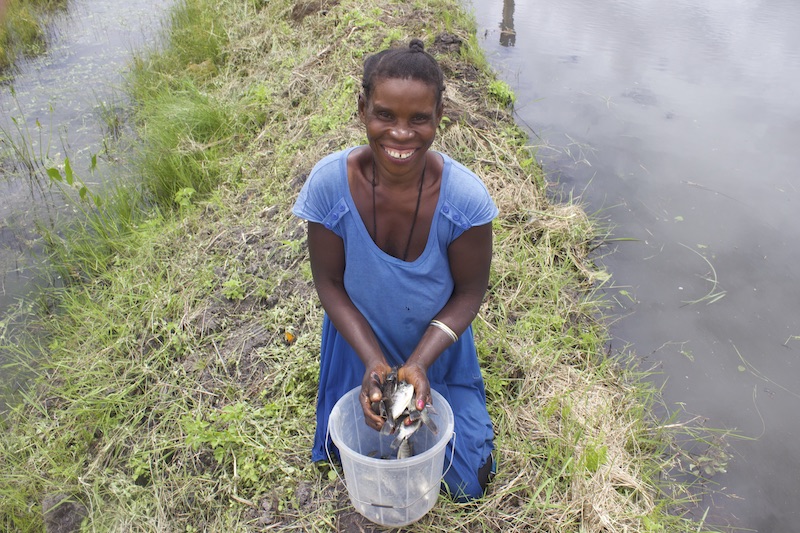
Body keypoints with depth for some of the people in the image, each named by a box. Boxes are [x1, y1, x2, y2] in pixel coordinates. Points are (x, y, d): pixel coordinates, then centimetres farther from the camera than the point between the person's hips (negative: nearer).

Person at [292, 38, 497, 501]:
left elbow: (470, 291, -16)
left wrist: (420, 362, -27)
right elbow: (329, 281, -15)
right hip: (360, 347, 1)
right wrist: (373, 361, -24)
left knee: (468, 485, 12)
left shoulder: (466, 196, -29)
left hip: (439, 347, 0)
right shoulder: (329, 183, -27)